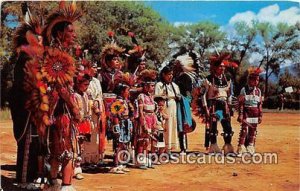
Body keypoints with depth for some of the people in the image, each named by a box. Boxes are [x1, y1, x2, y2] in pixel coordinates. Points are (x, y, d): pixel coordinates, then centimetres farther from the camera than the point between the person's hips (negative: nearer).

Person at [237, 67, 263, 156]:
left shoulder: (258, 91, 10)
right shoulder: (244, 90, -4)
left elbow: (260, 104, 12)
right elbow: (240, 103, -7)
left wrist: (260, 115, 9)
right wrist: (240, 115, -12)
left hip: (255, 113, 5)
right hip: (246, 112, -5)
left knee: (253, 131, 9)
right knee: (244, 130, -9)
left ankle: (251, 149, 18)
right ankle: (240, 149, -7)